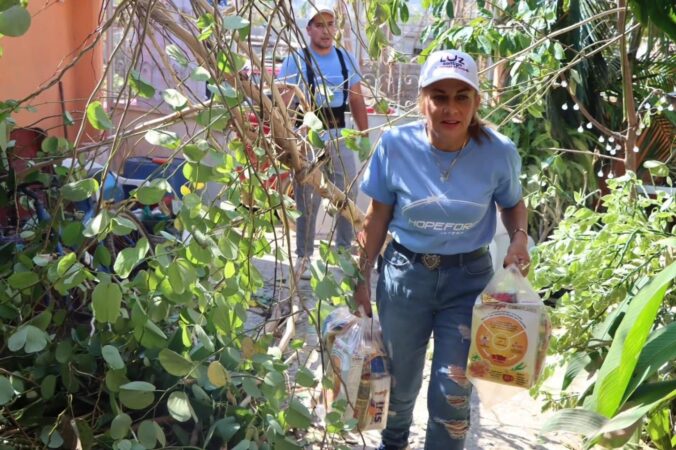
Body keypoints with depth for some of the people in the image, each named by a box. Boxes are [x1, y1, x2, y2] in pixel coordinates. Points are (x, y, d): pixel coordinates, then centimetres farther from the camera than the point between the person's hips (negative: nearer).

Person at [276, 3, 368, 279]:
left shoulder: (346, 59, 8)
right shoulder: (295, 61, -6)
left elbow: (357, 101, 13)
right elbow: (284, 104, -10)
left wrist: (365, 135, 11)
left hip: (340, 136, 4)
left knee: (348, 195, 11)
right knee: (307, 201, 3)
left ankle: (344, 249, 30)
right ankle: (304, 256, 18)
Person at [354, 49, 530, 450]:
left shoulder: (499, 153, -14)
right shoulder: (395, 145, -15)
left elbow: (513, 204, 6)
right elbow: (378, 216, -3)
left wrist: (520, 237, -15)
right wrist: (363, 277, 1)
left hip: (468, 279, -1)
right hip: (404, 274, 1)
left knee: (452, 393, 0)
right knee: (400, 382, 19)